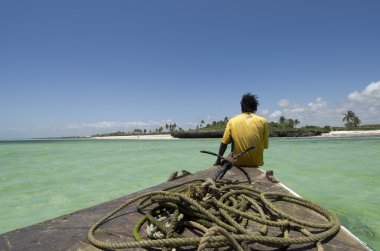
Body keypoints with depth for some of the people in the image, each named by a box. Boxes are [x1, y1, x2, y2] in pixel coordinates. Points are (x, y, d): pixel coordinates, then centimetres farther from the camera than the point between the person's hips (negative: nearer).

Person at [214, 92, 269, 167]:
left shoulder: (232, 121, -1)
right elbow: (265, 146, 0)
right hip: (256, 163, 1)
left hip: (238, 162, 0)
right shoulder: (263, 121, -1)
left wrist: (218, 161, 10)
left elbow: (224, 144, -1)